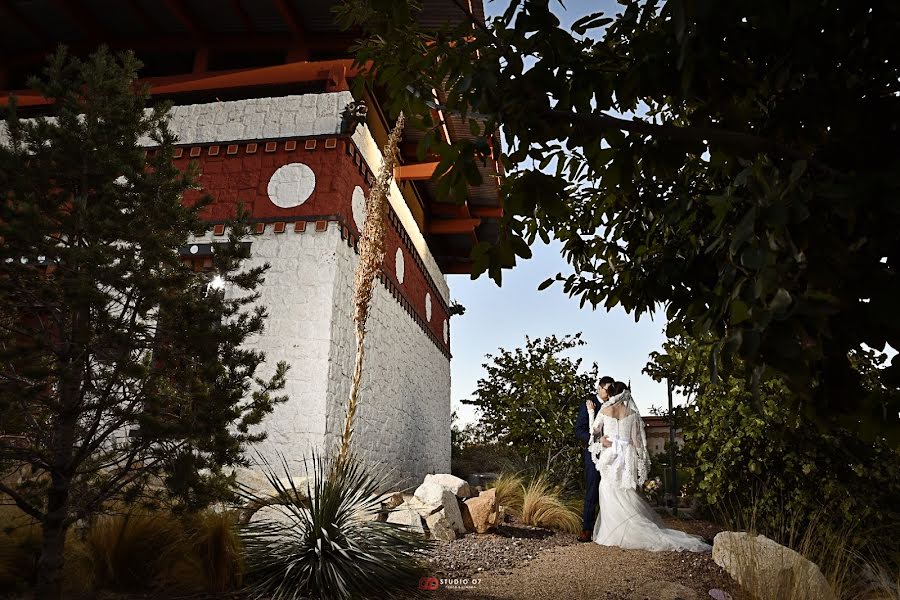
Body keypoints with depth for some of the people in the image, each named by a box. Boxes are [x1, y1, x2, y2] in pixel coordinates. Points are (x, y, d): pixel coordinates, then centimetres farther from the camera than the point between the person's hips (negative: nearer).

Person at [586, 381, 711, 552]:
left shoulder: (605, 410, -4)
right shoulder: (633, 413, 3)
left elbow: (594, 430, 8)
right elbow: (636, 440, 5)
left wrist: (591, 411, 20)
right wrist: (640, 463, 13)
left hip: (610, 456, -3)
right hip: (627, 457, 3)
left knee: (613, 497, 4)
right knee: (626, 497, 12)